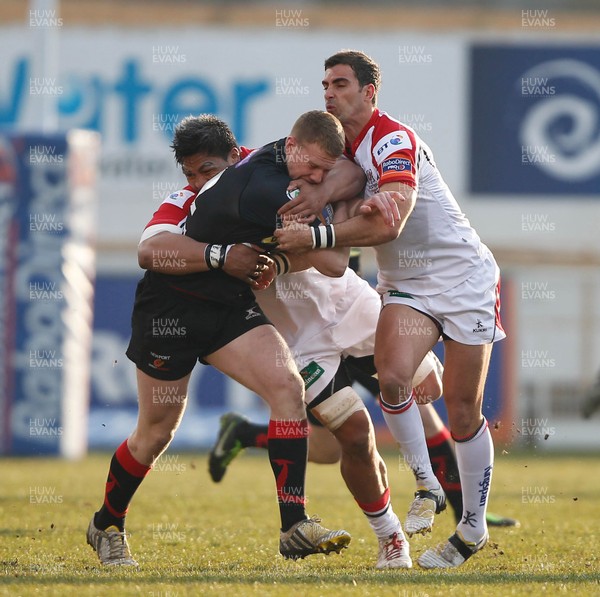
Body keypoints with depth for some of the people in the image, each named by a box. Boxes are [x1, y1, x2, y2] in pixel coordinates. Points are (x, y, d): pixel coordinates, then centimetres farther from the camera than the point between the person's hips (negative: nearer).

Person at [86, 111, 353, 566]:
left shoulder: (277, 165, -2)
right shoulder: (261, 188, -30)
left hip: (231, 306, 8)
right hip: (170, 307, -7)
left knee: (288, 387, -15)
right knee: (156, 433, 6)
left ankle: (294, 527, -19)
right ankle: (106, 526, 32)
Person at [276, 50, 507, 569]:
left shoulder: (393, 140, -22)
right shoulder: (346, 147, 4)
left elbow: (388, 223, -33)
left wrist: (313, 236, -34)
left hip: (463, 278, -6)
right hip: (406, 285, 6)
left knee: (463, 412, -1)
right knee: (393, 377, -22)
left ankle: (474, 528, 13)